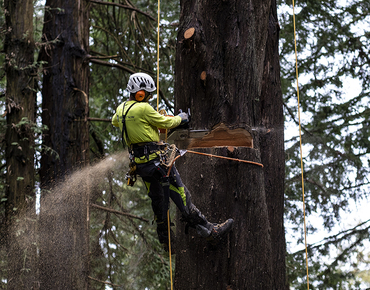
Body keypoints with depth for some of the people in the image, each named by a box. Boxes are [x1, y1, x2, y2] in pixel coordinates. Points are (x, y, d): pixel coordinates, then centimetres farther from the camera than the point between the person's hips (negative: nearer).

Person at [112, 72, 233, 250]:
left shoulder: (120, 109, 8)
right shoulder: (143, 108, -16)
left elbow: (115, 122, 31)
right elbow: (166, 123, -8)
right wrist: (180, 118, 11)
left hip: (138, 162, 8)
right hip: (156, 160, -8)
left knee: (157, 200, 18)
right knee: (180, 194, -6)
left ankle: (165, 241, 25)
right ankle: (209, 230, -4)